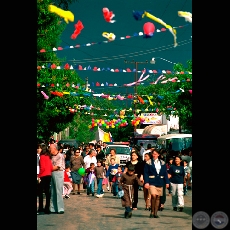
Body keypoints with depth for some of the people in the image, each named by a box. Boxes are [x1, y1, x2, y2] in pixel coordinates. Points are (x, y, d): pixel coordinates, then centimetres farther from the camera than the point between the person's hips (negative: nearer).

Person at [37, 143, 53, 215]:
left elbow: (42, 167, -17)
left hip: (43, 176, -8)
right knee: (47, 192, 9)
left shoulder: (42, 156, -11)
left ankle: (40, 209, -4)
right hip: (49, 176, 8)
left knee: (40, 192, -2)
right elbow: (51, 167, 12)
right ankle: (47, 209, 11)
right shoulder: (48, 156, 11)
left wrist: (39, 176, -11)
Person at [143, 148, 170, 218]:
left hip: (160, 182, 4)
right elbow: (145, 173, -3)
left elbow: (165, 173, 12)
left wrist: (167, 182, 5)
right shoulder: (148, 163, 0)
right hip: (152, 182, -4)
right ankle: (152, 212, -4)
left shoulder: (162, 163, 10)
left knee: (158, 197, 6)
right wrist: (146, 182, -13)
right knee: (153, 196, -19)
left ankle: (155, 213, 13)